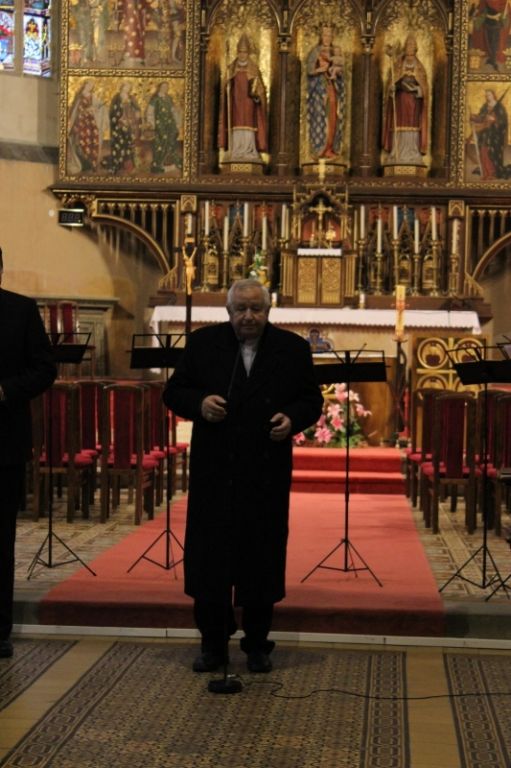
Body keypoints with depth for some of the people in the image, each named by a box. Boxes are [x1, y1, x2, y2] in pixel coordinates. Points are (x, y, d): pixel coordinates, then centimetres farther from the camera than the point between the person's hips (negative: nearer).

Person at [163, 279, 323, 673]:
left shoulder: (293, 348, 1)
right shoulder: (203, 343, 2)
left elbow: (311, 400, 5)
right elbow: (174, 392, 3)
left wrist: (292, 419, -15)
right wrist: (198, 403, -17)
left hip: (267, 473, 0)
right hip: (214, 470, 1)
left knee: (262, 560, 6)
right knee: (209, 559, 5)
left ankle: (257, 644, 20)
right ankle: (213, 643, 19)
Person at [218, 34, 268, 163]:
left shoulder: (254, 69, 6)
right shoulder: (232, 69, 11)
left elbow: (259, 88, 4)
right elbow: (227, 89, 13)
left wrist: (256, 93, -15)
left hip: (249, 103, -2)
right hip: (236, 103, 2)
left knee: (248, 126, -8)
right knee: (236, 125, -4)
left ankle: (249, 152, -9)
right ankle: (236, 152, -6)